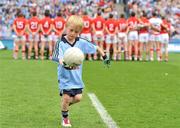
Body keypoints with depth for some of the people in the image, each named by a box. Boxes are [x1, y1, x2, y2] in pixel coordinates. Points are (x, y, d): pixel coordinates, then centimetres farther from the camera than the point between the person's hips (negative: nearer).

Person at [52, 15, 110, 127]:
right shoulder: (61, 43, -16)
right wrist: (64, 64, -50)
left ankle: (66, 104, 34)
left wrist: (105, 57, 12)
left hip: (77, 75, 4)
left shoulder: (81, 42, -4)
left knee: (78, 97, 1)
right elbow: (59, 58, -30)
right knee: (66, 97, -6)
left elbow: (96, 47, 10)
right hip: (65, 75, -4)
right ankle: (65, 118, 17)